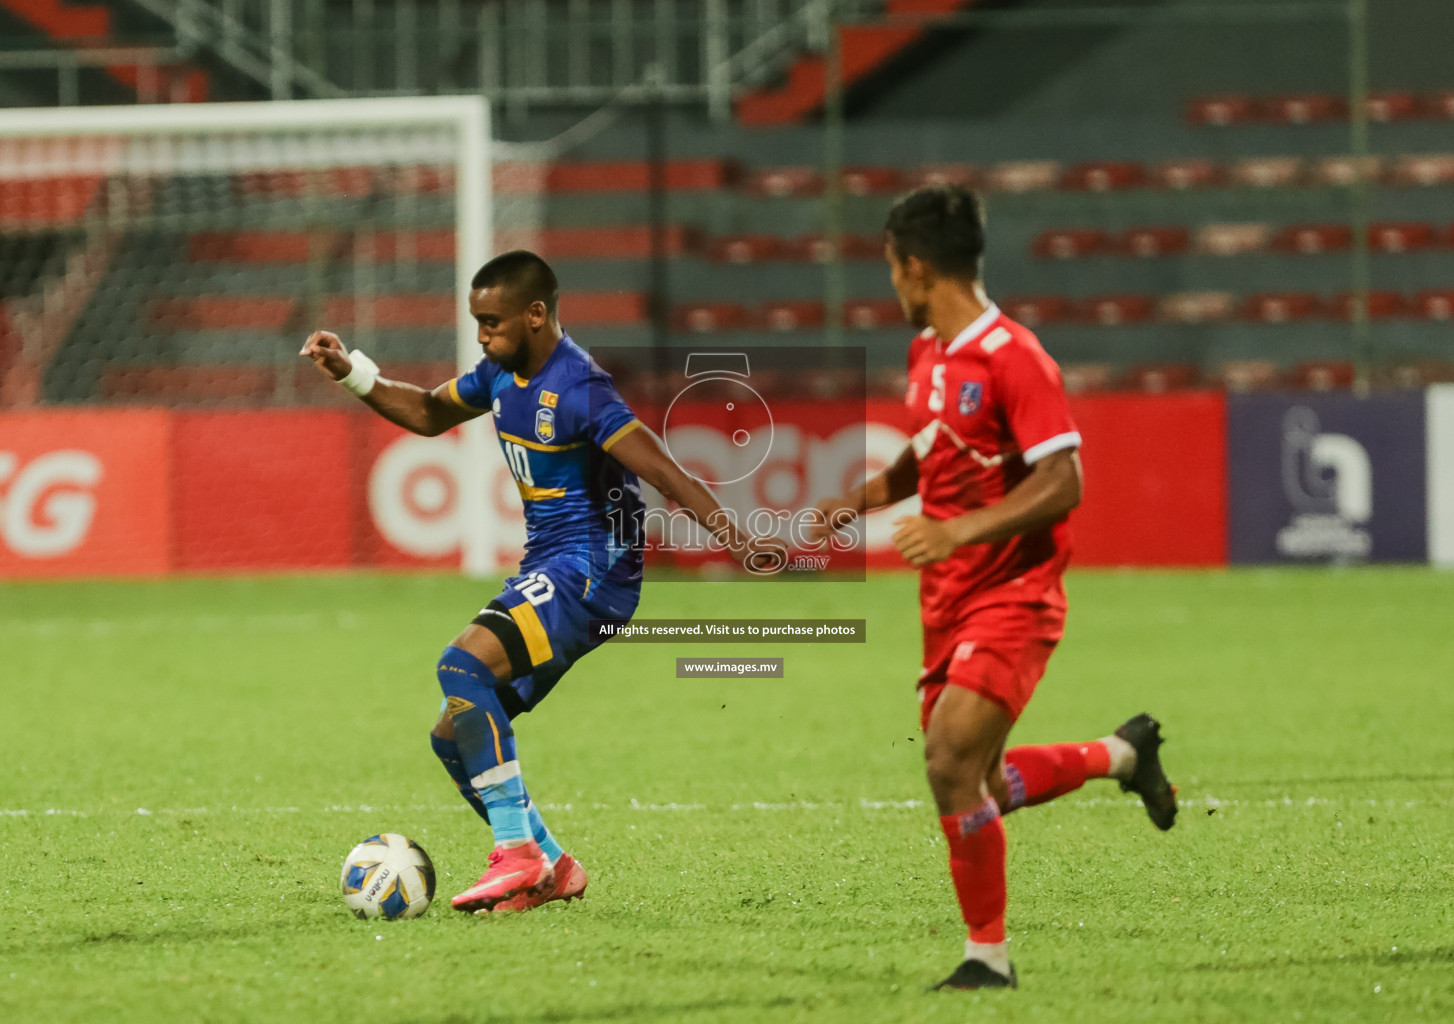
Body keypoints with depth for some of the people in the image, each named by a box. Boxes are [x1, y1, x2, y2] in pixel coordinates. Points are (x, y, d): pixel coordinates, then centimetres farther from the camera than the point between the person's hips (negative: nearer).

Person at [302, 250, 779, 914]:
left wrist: (740, 544, -34)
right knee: (455, 737, 6)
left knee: (462, 665, -28)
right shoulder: (503, 375, 9)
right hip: (545, 572, 10)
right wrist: (353, 375, 14)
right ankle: (551, 869, 14)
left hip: (591, 570, -10)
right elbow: (429, 414, 27)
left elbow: (664, 473, -24)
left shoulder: (577, 388, -18)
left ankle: (518, 850, -25)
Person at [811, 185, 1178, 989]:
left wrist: (960, 530, -29)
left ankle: (988, 955, -8)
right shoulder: (927, 355, 11)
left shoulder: (1012, 358, -16)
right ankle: (1124, 754, 33)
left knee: (951, 761, -21)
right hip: (947, 604, 9)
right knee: (976, 790, 10)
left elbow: (1062, 483, -21)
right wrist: (864, 500, 12)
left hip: (1012, 598, -9)